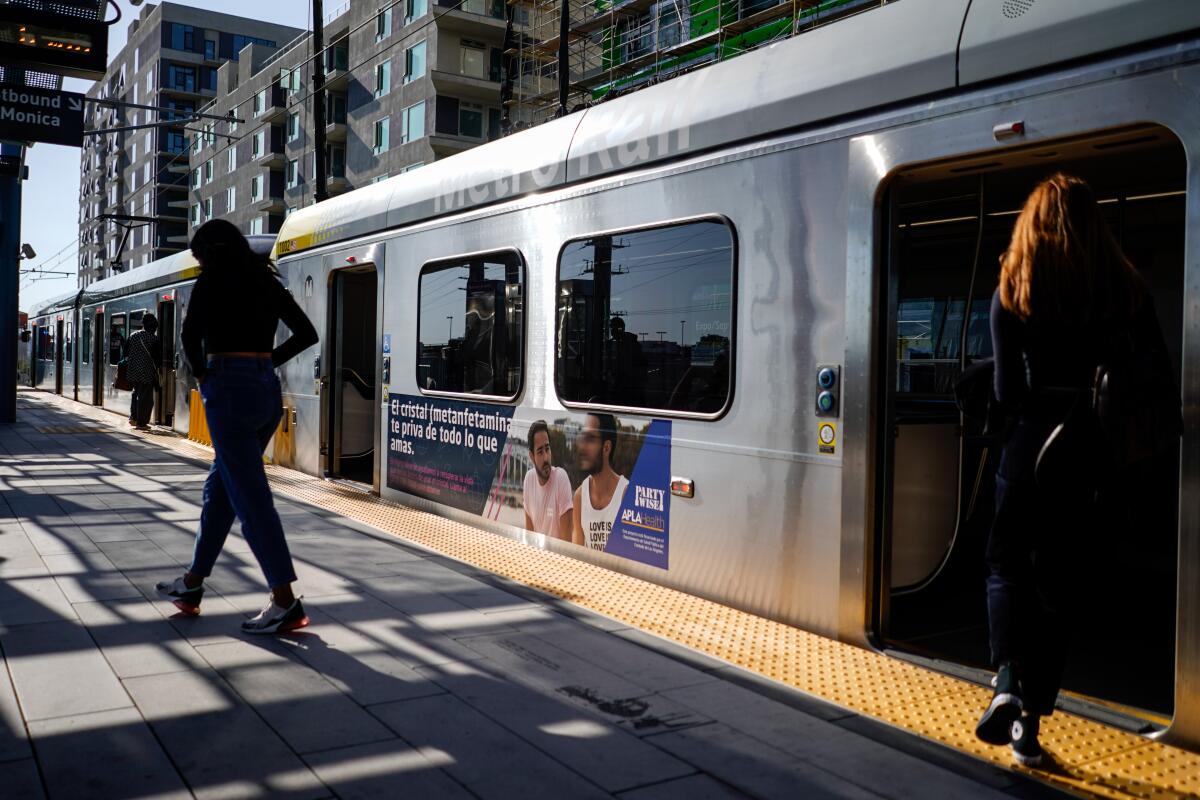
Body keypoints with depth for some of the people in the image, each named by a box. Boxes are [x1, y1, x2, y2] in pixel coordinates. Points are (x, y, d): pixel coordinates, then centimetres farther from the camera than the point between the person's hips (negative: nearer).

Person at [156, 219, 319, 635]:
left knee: (250, 497, -7)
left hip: (229, 387, -8)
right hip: (267, 389, 8)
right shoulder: (265, 280, 17)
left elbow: (192, 331, -16)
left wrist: (201, 372, 0)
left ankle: (286, 604, -9)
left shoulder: (215, 277, -3)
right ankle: (192, 585, 30)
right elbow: (307, 333, 18)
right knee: (219, 490, 18)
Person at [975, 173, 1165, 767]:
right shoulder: (1126, 290, 2)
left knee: (1007, 568, 14)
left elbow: (1007, 391, -9)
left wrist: (1033, 412, 10)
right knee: (1057, 582, 12)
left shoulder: (1014, 290, -4)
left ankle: (1005, 684, -10)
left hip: (1031, 445, -2)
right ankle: (1031, 723, 18)